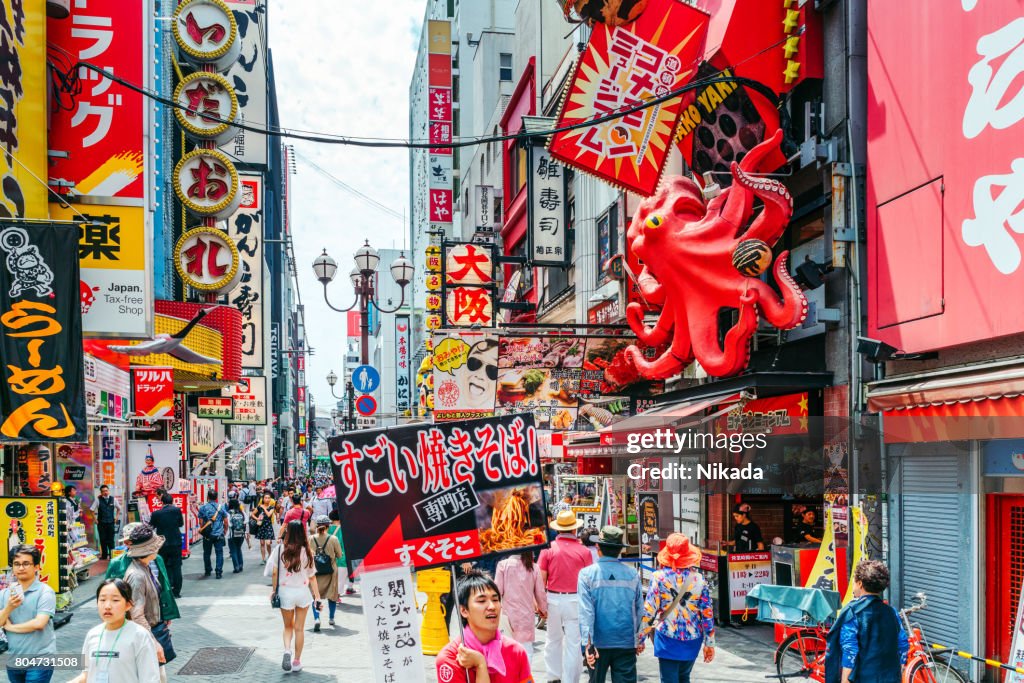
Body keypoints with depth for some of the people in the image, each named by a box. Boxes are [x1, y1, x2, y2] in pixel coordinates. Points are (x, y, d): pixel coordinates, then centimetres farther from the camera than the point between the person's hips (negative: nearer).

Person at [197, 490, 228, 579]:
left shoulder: (203, 508, -3)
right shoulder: (221, 507, -1)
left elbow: (201, 522, -2)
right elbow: (226, 522, 1)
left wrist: (202, 530, 14)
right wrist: (225, 531, 15)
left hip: (207, 535, 0)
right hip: (219, 535, 0)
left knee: (207, 553, 14)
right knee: (219, 553, 3)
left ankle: (207, 571, 24)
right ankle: (219, 572, -2)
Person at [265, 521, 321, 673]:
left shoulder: (280, 549, -8)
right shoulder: (307, 552, -7)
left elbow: (274, 573, -6)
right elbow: (312, 576, -3)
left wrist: (274, 591, 6)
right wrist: (317, 595, 5)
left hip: (285, 592, 0)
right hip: (303, 592, 0)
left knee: (288, 627, 17)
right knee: (299, 628, 12)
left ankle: (287, 650, -9)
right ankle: (296, 661, 16)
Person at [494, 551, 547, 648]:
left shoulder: (503, 564, -7)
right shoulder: (534, 568, -1)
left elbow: (498, 590, -6)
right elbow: (540, 593, 5)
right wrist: (543, 609, 21)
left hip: (509, 613, -1)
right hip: (527, 614, 1)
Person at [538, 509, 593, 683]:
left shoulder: (548, 549, -4)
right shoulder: (583, 551, -6)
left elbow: (541, 578, -4)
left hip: (553, 598, 2)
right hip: (575, 599, -2)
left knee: (553, 639, 19)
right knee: (573, 643, 5)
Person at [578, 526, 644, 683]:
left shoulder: (587, 574, -8)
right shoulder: (632, 575, -3)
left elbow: (586, 611, -13)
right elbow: (639, 610, 4)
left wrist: (588, 643, -15)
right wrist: (640, 640, 16)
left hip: (598, 642, 0)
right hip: (626, 642, 0)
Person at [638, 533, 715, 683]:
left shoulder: (659, 577, -9)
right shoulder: (699, 578, -2)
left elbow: (649, 611, -9)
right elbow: (708, 613, 0)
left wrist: (640, 637, 1)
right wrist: (709, 643, 8)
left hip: (667, 638, -3)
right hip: (692, 639, 3)